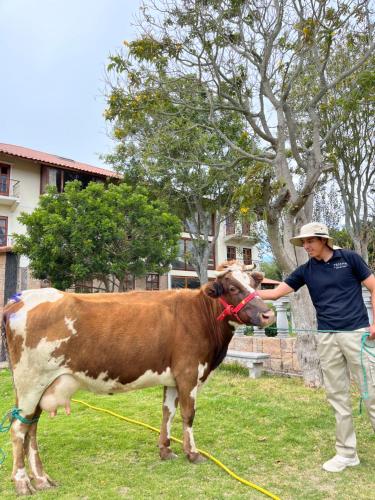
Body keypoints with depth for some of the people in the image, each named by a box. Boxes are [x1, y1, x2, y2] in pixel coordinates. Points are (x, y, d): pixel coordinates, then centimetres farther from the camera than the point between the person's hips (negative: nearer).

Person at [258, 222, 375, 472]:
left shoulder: (350, 258, -2)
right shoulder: (306, 270, 6)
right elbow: (276, 293, 3)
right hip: (326, 337, 3)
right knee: (337, 396, 7)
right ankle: (347, 452, 18)